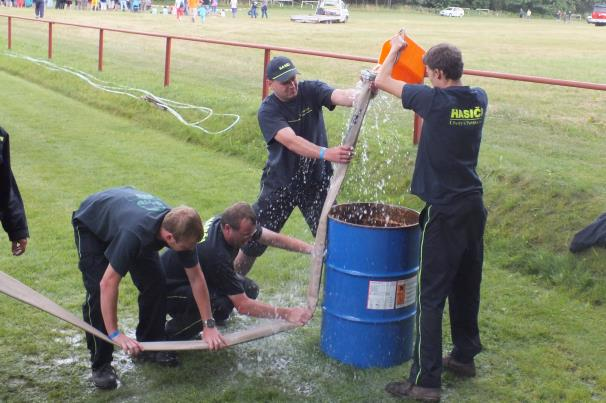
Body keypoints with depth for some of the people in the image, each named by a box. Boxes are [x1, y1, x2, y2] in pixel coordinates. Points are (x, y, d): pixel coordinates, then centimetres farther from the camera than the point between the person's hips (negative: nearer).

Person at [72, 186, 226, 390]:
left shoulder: (181, 228, -28)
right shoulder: (134, 234, -47)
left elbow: (196, 278, -17)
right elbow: (108, 284, -40)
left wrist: (209, 325, -16)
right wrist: (115, 334, -34)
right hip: (90, 224, -5)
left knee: (155, 283, -6)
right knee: (98, 291, -17)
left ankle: (150, 344, 13)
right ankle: (100, 363, -3)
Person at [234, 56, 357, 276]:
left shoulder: (311, 91, -9)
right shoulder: (268, 111, -16)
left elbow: (340, 95, -30)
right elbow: (292, 142, -32)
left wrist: (358, 97, -54)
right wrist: (326, 153, -49)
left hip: (316, 181, 1)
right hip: (280, 183, -1)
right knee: (254, 239, 9)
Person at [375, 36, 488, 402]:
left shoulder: (435, 100, -15)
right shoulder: (479, 100, 2)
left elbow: (382, 80, -2)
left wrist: (397, 50, 15)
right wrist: (434, 58, 27)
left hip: (444, 211, -7)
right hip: (474, 207, 7)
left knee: (432, 296, -4)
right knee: (467, 287, 19)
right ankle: (464, 356, 35)